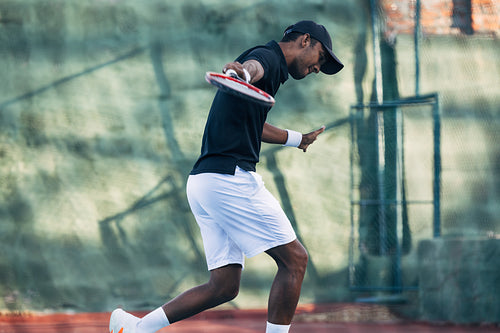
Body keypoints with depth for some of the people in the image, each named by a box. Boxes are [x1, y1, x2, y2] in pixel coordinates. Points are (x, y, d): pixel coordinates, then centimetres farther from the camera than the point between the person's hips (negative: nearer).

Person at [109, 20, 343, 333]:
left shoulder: (270, 70, 26)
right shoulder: (267, 57, -5)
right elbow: (253, 66, -32)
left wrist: (297, 139, 62)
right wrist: (243, 73, -57)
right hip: (230, 177, -10)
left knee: (224, 286, 8)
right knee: (294, 259, -5)